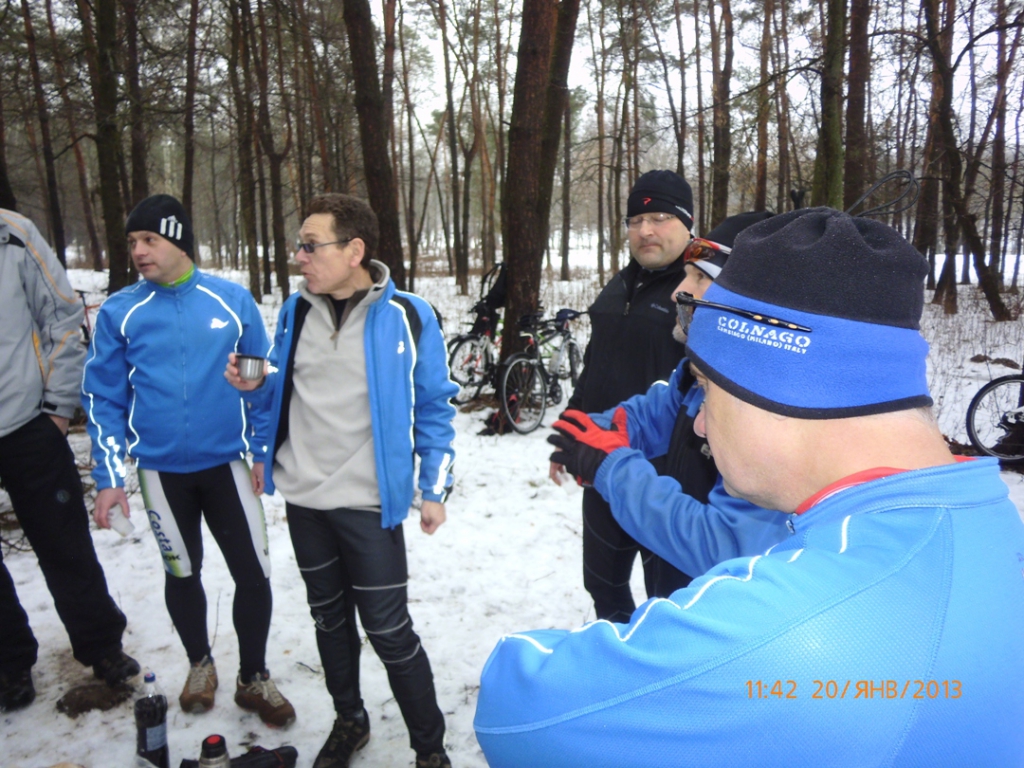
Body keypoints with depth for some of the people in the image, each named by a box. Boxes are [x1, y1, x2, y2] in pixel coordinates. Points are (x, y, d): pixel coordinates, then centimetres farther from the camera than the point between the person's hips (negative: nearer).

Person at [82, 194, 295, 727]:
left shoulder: (232, 300, -4)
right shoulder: (119, 312, -3)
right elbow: (103, 397, 2)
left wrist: (264, 451, 4)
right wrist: (109, 475, -2)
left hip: (226, 463, 0)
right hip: (161, 469, 1)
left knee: (253, 574, 2)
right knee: (182, 572, 17)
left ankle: (254, 678, 25)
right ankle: (200, 663, 42)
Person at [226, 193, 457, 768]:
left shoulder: (407, 317, -10)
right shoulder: (297, 311, 4)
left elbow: (433, 408, -4)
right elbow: (285, 396, 14)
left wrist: (436, 488, -5)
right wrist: (256, 386, -7)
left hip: (369, 502, -5)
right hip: (303, 498, 5)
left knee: (388, 629, 2)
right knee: (329, 618, 20)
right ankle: (349, 720, 43)